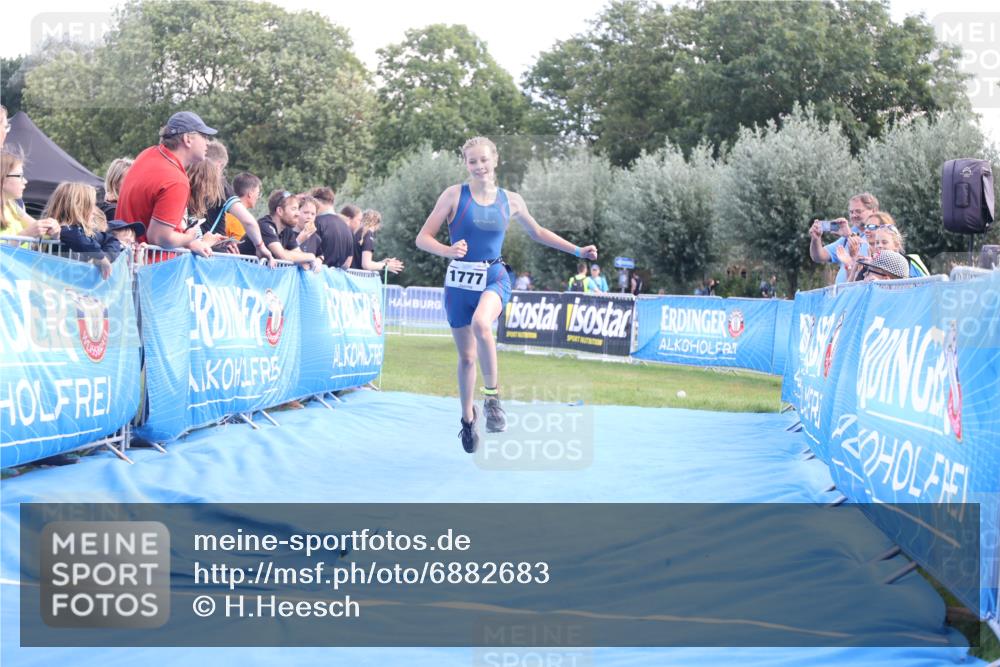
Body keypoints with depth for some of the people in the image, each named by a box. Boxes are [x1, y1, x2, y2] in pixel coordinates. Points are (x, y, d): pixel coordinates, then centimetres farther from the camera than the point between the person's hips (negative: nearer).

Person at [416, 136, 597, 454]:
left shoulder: (511, 201, 3)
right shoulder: (454, 195, -4)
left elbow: (537, 232, 20)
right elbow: (423, 238, -6)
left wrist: (577, 251, 17)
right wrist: (448, 251, -26)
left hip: (495, 277, 0)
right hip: (460, 280, 0)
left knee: (481, 323, -35)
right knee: (466, 356, 8)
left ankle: (492, 397, -21)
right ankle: (467, 419, 30)